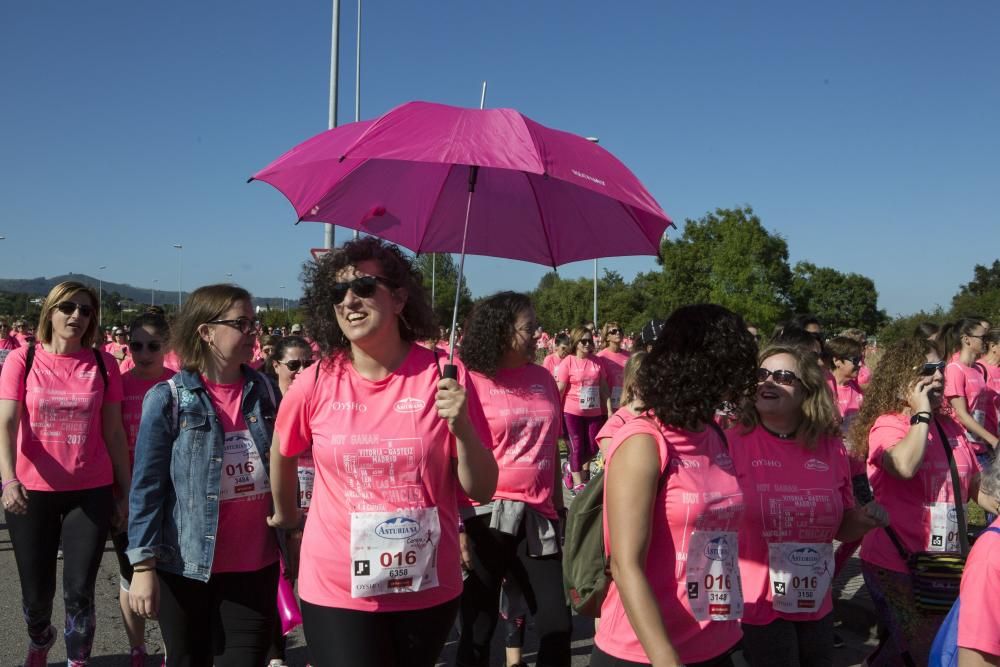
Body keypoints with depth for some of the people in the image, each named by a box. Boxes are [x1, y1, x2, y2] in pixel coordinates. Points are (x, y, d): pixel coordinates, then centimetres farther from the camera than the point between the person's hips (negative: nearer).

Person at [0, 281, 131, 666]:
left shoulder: (103, 364, -1)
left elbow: (114, 433, 2)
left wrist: (125, 491, 3)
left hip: (91, 492, 0)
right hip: (32, 492, 0)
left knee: (79, 592, 1)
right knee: (36, 593, 12)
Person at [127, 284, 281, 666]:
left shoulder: (263, 391, 3)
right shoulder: (167, 399, -8)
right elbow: (147, 488, -9)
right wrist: (143, 566, -12)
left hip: (256, 566, 3)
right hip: (187, 566, -2)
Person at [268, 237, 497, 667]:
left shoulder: (443, 375, -10)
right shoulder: (316, 383, -9)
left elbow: (482, 491, -7)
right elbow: (282, 454, 12)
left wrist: (462, 427, -22)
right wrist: (286, 515, 24)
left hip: (429, 588, 1)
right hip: (336, 589, -1)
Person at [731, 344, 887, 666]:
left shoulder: (831, 447, 0)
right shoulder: (734, 442, -14)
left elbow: (841, 528, 10)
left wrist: (865, 520, -9)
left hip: (816, 606, 5)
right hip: (758, 606, -5)